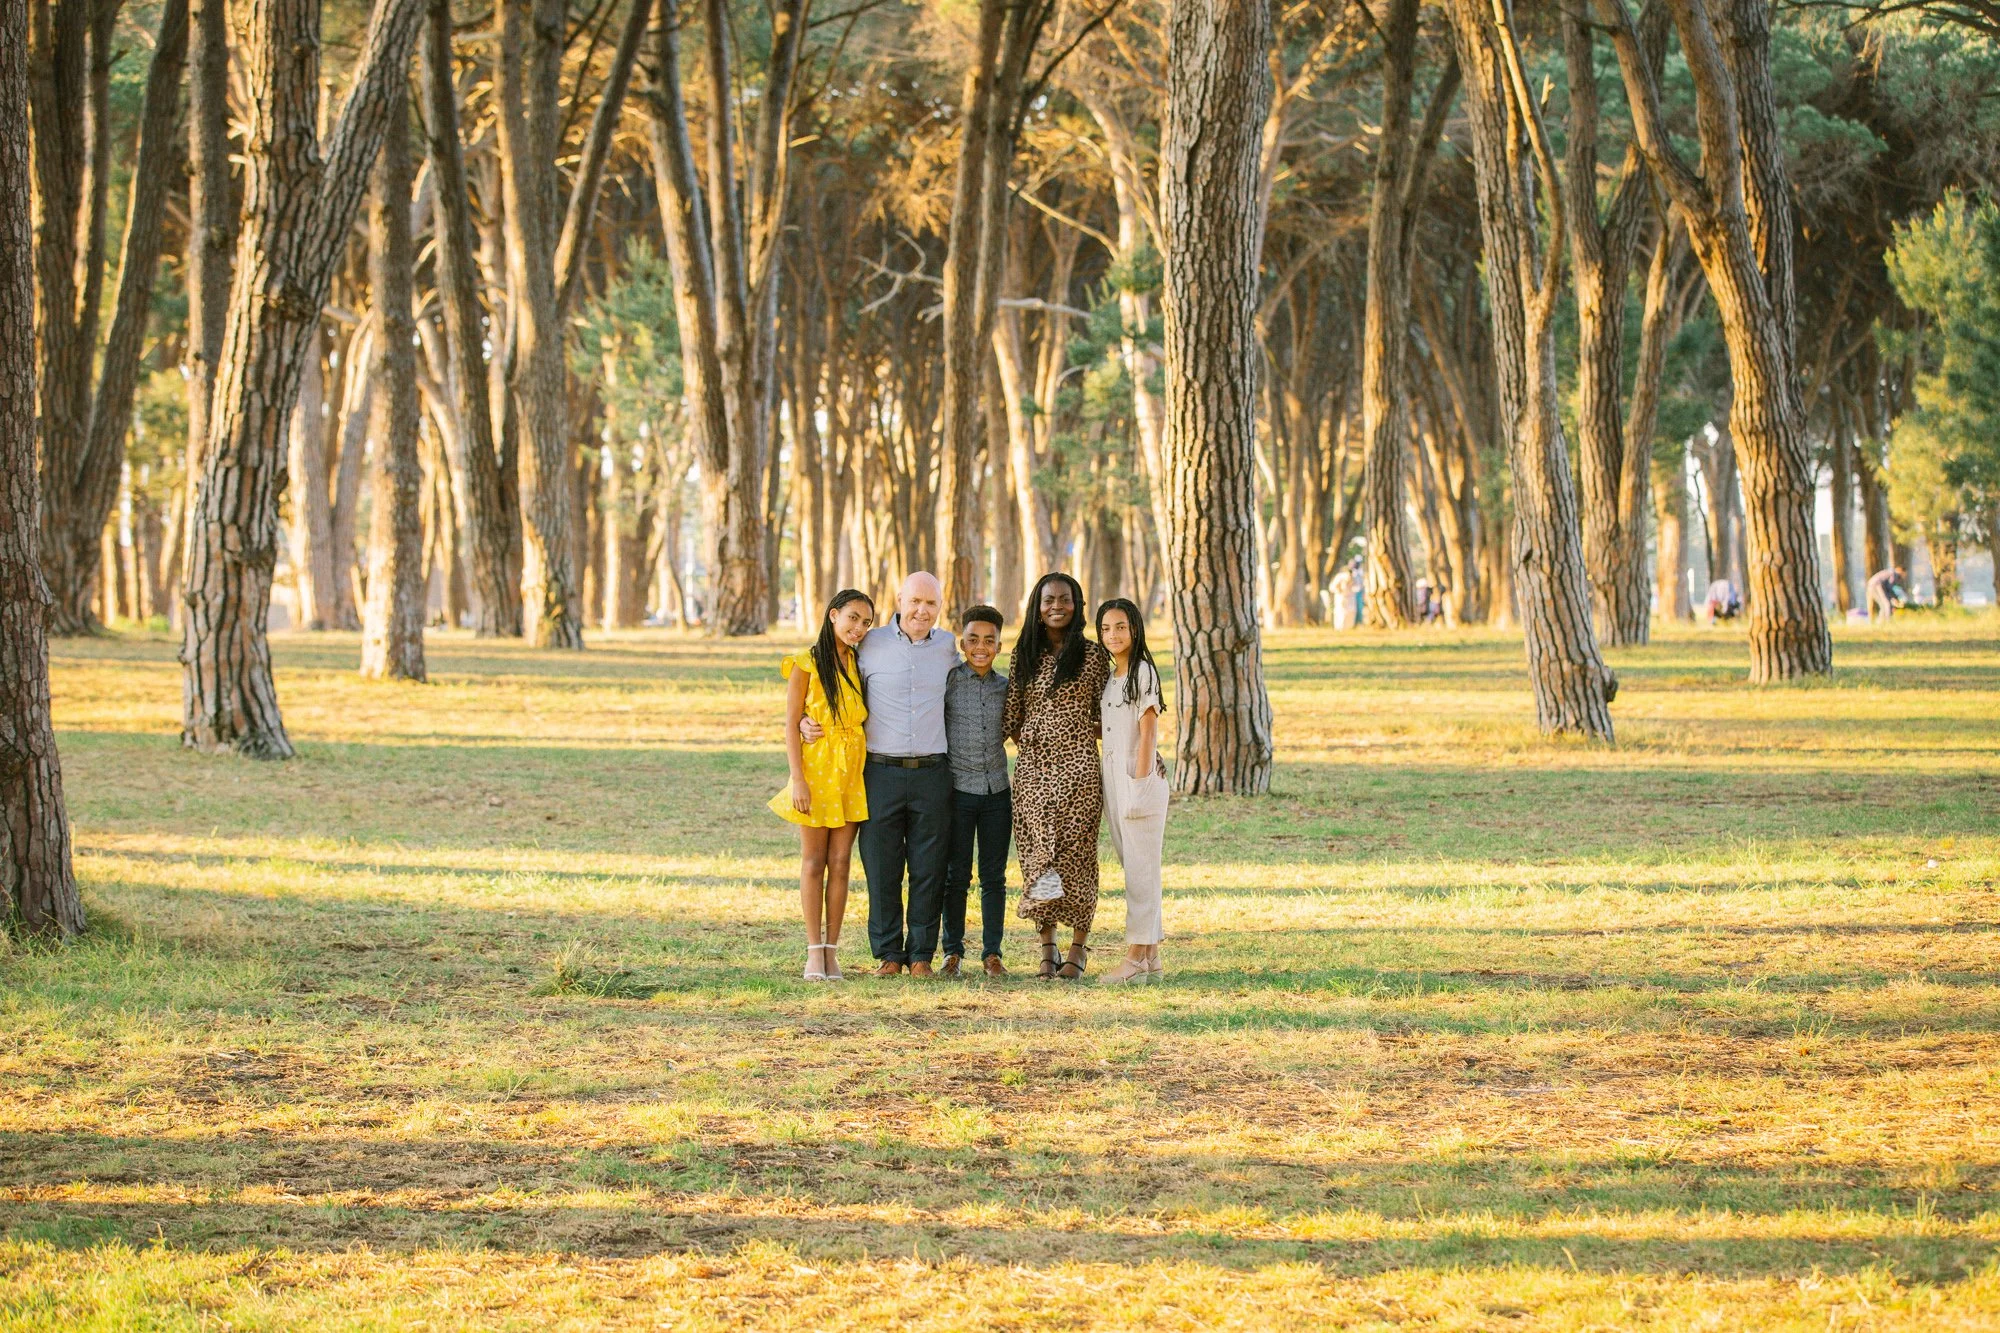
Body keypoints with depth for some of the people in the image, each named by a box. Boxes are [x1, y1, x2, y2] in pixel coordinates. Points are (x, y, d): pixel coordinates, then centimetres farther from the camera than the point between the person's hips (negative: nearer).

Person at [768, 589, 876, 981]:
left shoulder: (860, 666, 10)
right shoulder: (807, 664, -4)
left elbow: (867, 720, 14)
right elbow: (791, 724, -6)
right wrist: (798, 779, -13)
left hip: (852, 772, 4)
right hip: (815, 768, -4)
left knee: (840, 862, 2)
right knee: (814, 861, 0)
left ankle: (832, 951, 5)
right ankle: (814, 951, 4)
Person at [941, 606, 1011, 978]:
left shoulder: (1005, 688, 7)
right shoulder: (948, 680, -5)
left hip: (997, 793, 3)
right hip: (958, 791, -3)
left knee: (993, 877, 6)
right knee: (956, 876, 2)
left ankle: (992, 952, 12)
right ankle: (953, 952, 12)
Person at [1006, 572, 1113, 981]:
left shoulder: (1093, 656, 1)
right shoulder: (1026, 655, 10)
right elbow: (1012, 717, 12)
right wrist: (1026, 747, 7)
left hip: (1077, 766, -3)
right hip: (1032, 767, 3)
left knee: (1076, 852, -3)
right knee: (1037, 853, -1)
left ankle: (1078, 951, 4)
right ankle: (1047, 950, 6)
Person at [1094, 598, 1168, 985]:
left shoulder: (1143, 672, -9)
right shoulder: (1110, 677, 16)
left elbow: (1148, 732, -13)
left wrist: (1139, 785, -17)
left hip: (1139, 779, -9)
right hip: (1114, 779, 9)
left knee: (1140, 869, -7)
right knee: (1131, 865, 9)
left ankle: (1137, 959, -8)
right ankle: (1151, 956, 13)